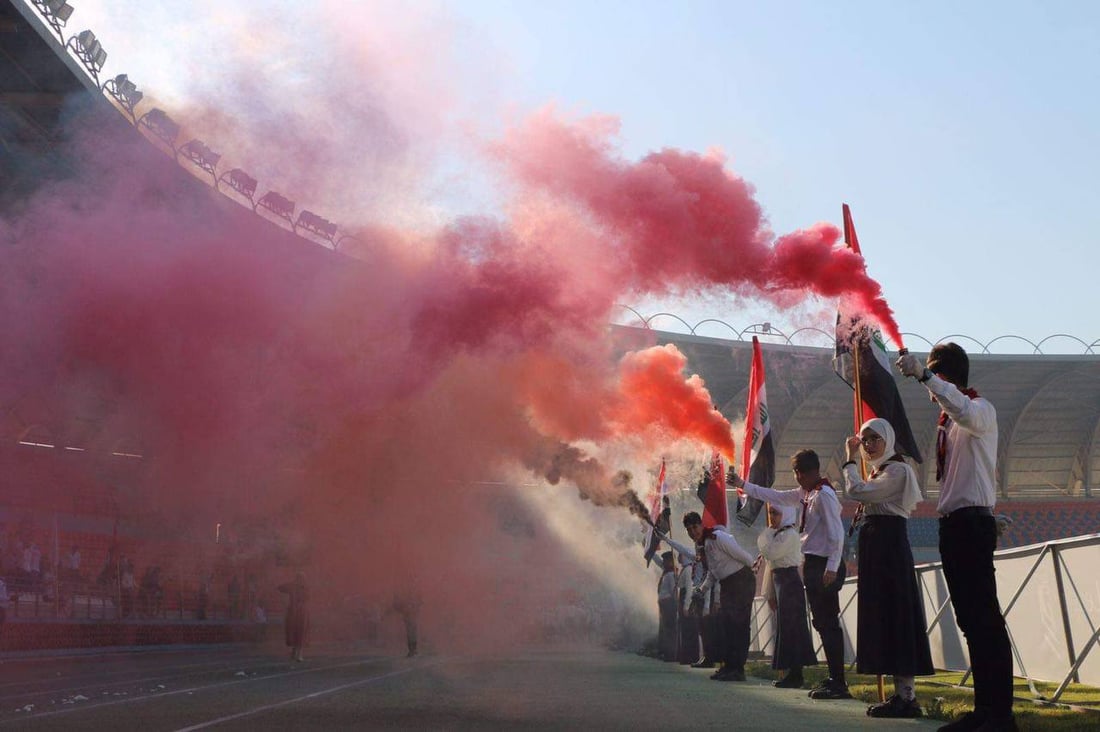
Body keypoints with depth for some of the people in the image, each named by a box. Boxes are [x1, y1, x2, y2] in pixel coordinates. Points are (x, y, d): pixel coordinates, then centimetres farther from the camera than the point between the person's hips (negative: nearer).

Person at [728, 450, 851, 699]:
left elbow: (836, 534, -20)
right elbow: (775, 496, 24)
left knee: (828, 623, -7)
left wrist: (831, 568, -24)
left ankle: (838, 683, -3)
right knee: (823, 623, 12)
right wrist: (742, 485, 25)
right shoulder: (806, 494, 15)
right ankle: (833, 679, 18)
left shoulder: (823, 495, -14)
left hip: (824, 566, -10)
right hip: (813, 565, 10)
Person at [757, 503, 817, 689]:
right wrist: (770, 593, 18)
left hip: (790, 583, -10)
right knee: (785, 627, 9)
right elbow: (770, 566, 18)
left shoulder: (790, 534, -12)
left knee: (790, 627, -8)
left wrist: (766, 534, -9)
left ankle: (795, 673, -5)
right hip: (780, 584, 10)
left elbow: (770, 553, -24)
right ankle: (793, 673, 13)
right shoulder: (776, 534, 18)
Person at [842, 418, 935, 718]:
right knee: (884, 616, 8)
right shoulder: (879, 471, 21)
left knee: (893, 616, -10)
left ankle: (905, 696, -8)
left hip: (889, 547, -10)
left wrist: (850, 460, -8)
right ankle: (903, 694, 12)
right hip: (877, 548, 10)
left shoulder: (897, 470, -9)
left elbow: (857, 491, -19)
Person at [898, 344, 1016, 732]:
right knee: (970, 620, 10)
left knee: (985, 618, -9)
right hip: (952, 522, 9)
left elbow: (965, 411, -33)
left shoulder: (981, 408, -6)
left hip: (973, 521, -9)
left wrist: (924, 375, -33)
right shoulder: (949, 420, 20)